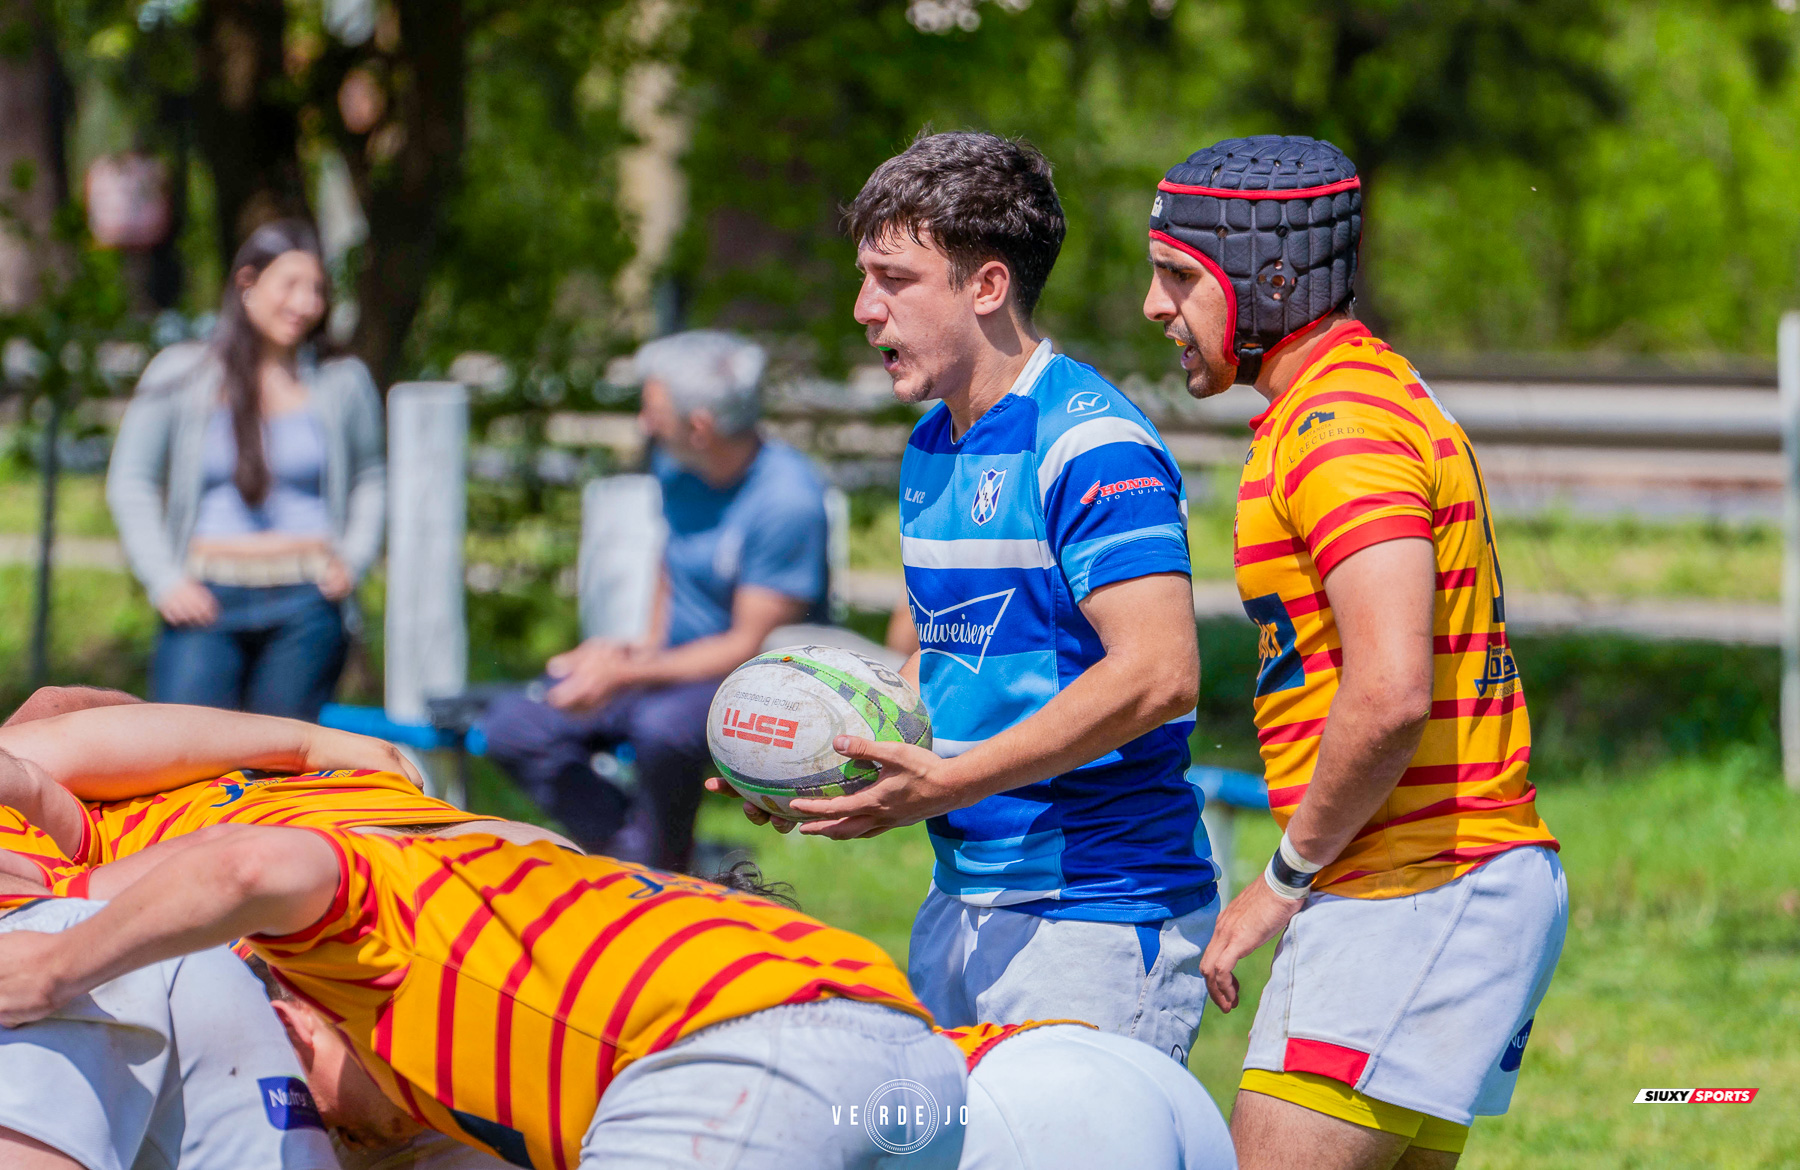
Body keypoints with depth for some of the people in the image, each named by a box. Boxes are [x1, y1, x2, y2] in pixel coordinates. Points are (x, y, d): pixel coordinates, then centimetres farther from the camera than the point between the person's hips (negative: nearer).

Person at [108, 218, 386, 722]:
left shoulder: (342, 383, 8)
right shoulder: (183, 376, 4)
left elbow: (371, 479, 19)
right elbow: (130, 482, 7)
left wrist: (352, 559, 4)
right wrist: (164, 581, -2)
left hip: (307, 608, 1)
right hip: (207, 604, -1)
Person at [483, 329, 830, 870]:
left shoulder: (787, 499, -22)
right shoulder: (675, 465, 1)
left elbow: (750, 646, -21)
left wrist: (626, 675, -25)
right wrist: (647, 645, 0)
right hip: (677, 660, 8)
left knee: (663, 724, -39)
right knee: (512, 726, -8)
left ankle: (659, 866, -12)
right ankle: (623, 851, -5)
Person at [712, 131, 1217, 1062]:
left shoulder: (1091, 447, -15)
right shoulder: (931, 449, 15)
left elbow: (1159, 674, -24)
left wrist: (950, 783, -23)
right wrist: (827, 760, 6)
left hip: (1094, 920, -9)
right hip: (962, 905, 9)